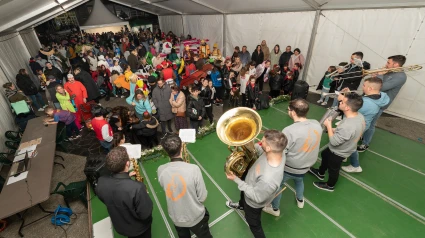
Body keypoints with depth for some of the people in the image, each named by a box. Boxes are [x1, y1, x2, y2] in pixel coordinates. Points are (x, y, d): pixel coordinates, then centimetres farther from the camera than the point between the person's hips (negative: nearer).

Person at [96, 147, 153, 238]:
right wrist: (144, 195, -12)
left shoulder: (101, 182, -25)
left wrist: (126, 177, -6)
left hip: (119, 226, 5)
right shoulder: (136, 187, -43)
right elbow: (145, 214, -29)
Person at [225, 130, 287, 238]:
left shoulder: (268, 180, -49)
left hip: (253, 203, -8)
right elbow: (262, 151, -4)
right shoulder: (276, 152, -28)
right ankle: (241, 205, 76)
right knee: (243, 195, 40)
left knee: (253, 224, 24)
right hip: (251, 186, 8)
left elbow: (256, 197, -30)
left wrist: (236, 180, -25)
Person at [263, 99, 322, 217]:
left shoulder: (289, 131, -36)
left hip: (288, 168, -6)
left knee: (278, 185, 22)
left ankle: (275, 209, 44)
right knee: (299, 180, 36)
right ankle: (300, 200, 62)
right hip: (306, 166, 6)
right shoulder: (317, 124, -14)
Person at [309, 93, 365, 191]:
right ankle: (320, 173, 56)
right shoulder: (360, 116, -15)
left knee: (333, 169, 20)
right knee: (324, 154, 31)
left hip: (338, 153, -8)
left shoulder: (347, 126, -44)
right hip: (344, 148, 8)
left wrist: (329, 126, -22)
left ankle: (330, 186, 50)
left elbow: (334, 142, -30)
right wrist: (335, 130, -4)